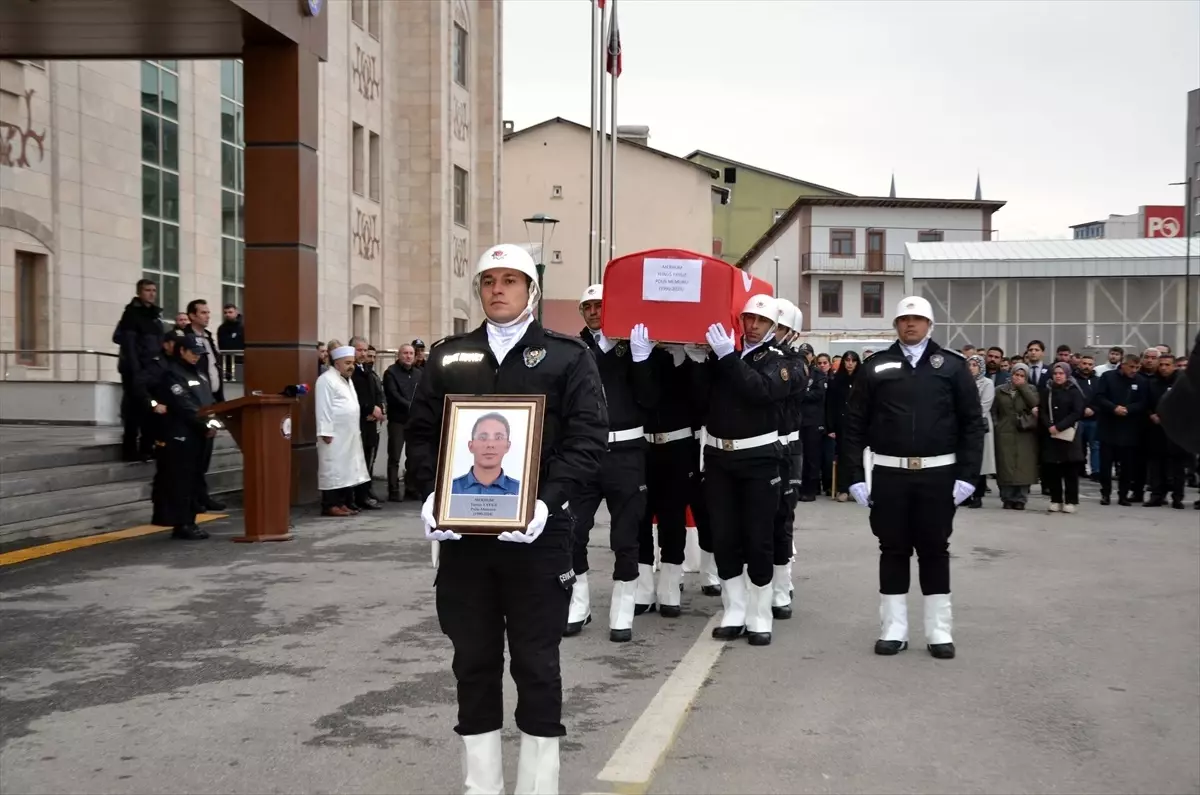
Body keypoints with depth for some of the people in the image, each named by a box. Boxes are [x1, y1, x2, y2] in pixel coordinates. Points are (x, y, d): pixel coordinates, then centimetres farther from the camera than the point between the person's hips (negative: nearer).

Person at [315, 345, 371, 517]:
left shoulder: (347, 380, 19)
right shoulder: (326, 380, -11)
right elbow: (324, 408, -17)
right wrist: (326, 432, -21)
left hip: (349, 435, 9)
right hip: (334, 435, -9)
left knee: (347, 469, 9)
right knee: (333, 470, -7)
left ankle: (344, 503, 14)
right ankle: (330, 505, -4)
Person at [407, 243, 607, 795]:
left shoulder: (568, 356, 3)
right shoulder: (447, 357, 12)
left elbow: (588, 439, -5)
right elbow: (421, 433, 9)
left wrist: (548, 501, -18)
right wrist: (430, 493, -9)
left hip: (537, 532, -3)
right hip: (461, 532, 3)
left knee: (536, 663, 5)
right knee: (473, 661, 9)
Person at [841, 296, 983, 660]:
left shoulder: (953, 366, 3)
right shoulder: (876, 367, 5)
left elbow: (972, 422, 1)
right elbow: (854, 425, 4)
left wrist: (968, 475, -7)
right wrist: (855, 476, -3)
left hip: (937, 474, -1)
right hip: (889, 474, 1)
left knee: (935, 551, 6)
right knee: (893, 550, 6)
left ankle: (939, 631, 14)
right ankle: (894, 630, 14)